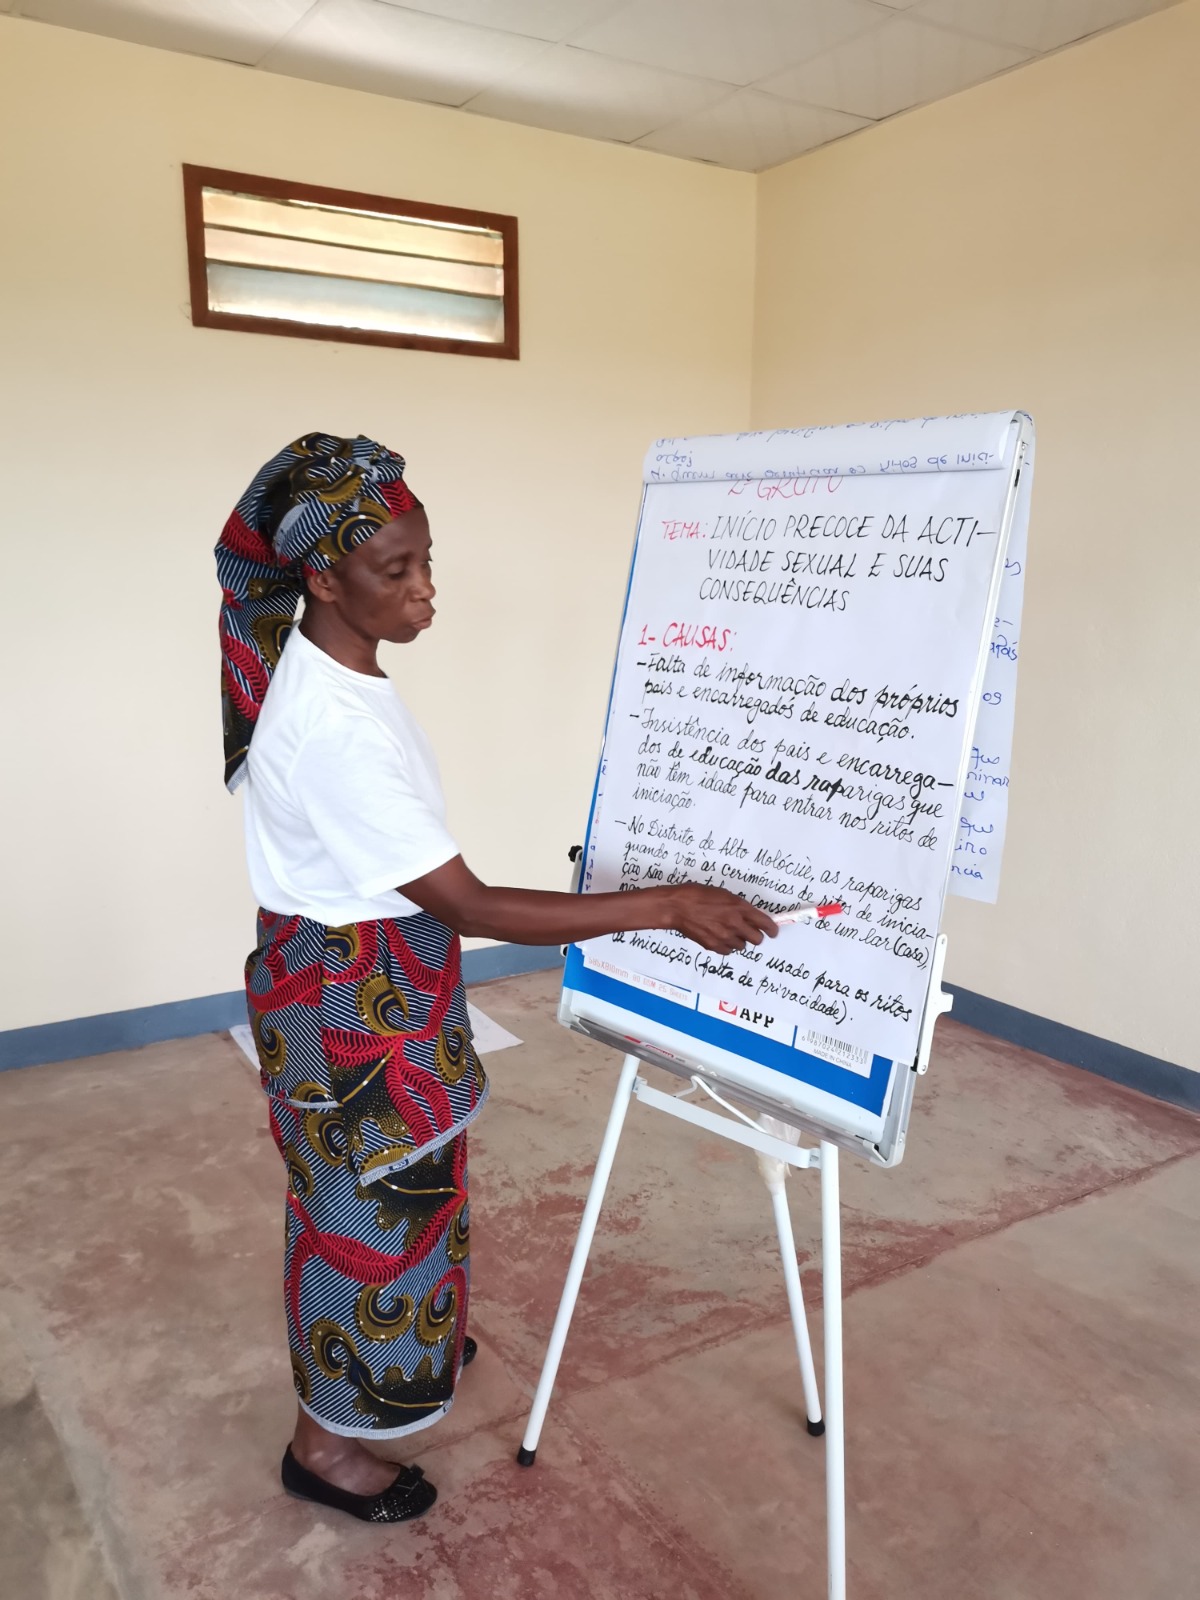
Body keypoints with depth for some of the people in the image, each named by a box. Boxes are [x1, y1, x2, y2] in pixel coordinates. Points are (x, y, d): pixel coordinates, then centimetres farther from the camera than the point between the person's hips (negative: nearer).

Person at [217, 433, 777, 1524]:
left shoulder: (333, 674, -1)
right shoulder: (334, 728, -32)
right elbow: (472, 908, -32)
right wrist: (666, 906, -33)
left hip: (378, 983, 9)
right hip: (348, 1003, -9)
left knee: (392, 1182, 27)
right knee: (366, 1199, 10)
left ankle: (401, 1342, 53)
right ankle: (326, 1442, 34)